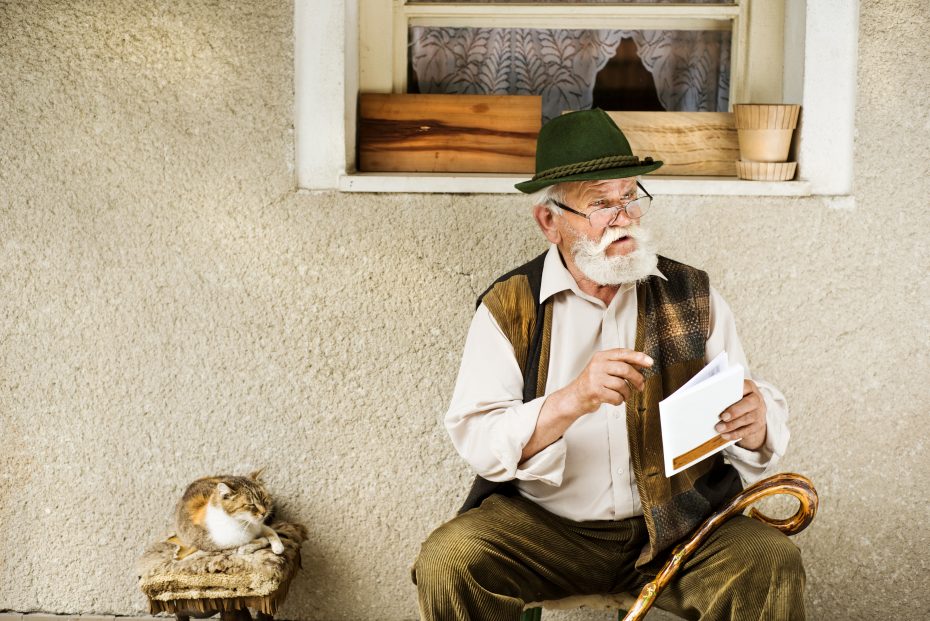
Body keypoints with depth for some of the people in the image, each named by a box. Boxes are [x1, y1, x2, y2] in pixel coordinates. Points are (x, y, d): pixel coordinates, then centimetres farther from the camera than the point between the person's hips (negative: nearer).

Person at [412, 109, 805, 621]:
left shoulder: (692, 296, 6)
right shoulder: (508, 308, -1)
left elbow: (765, 414, 2)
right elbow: (475, 440, -12)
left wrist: (754, 422, -23)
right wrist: (573, 400, -29)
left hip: (682, 523, 1)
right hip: (543, 524, -1)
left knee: (773, 566, -25)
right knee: (446, 562, -26)